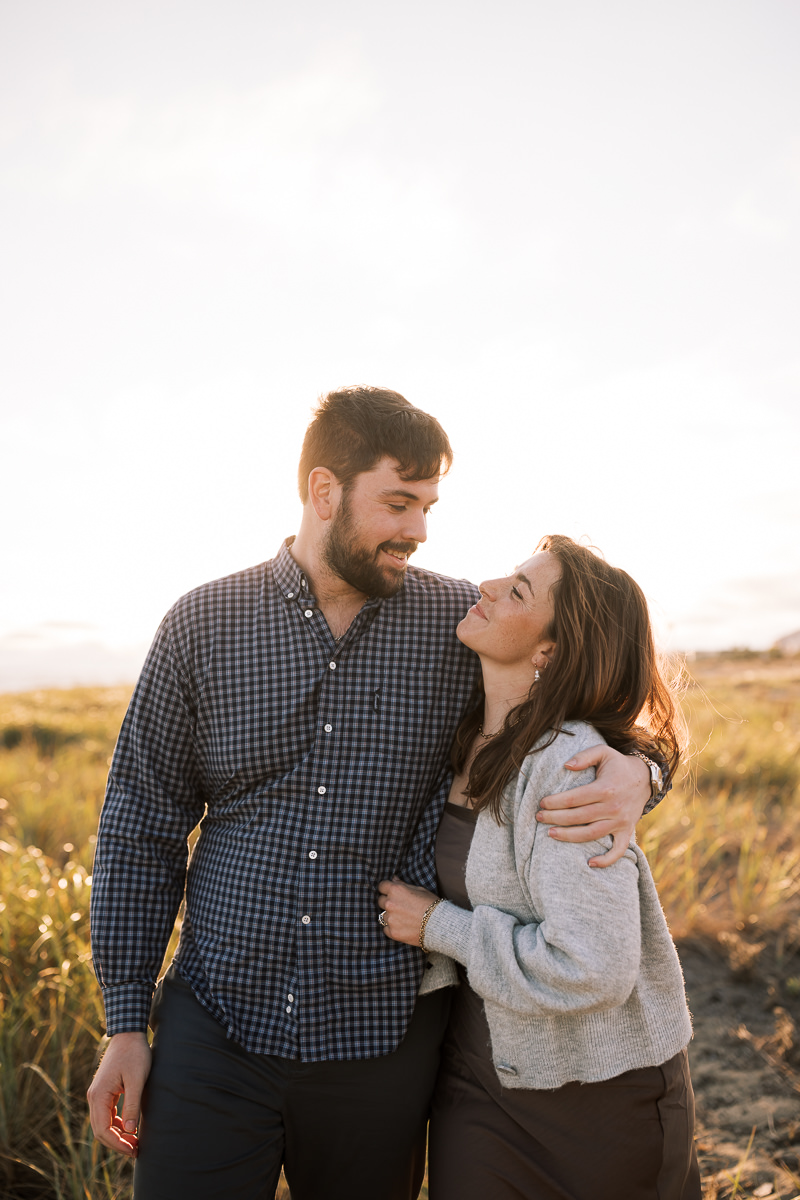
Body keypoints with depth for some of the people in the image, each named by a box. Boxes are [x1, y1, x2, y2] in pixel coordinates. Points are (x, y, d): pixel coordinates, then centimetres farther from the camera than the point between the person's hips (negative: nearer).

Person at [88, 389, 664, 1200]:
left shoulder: (464, 624, -4)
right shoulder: (201, 625, -3)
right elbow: (139, 830, 2)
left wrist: (631, 771, -16)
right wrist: (126, 1022, 1)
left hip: (382, 1036, 1)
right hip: (215, 1028, 0)